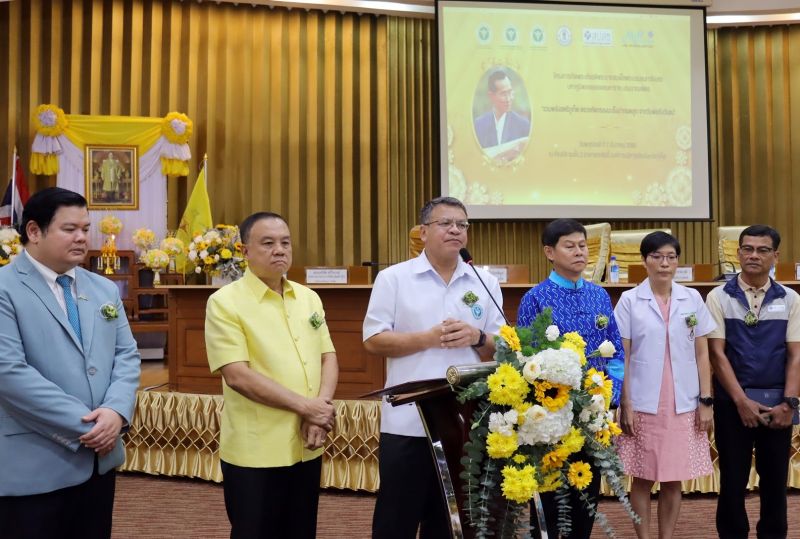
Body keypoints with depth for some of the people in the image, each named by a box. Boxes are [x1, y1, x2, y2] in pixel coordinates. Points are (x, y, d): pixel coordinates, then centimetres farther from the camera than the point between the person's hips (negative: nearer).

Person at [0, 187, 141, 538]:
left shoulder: (105, 289, 12)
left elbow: (126, 355, 7)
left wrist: (116, 411, -12)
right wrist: (83, 425, -19)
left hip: (100, 459, 6)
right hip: (34, 468, -6)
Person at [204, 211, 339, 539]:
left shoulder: (309, 298, 9)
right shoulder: (225, 302, -9)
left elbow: (328, 358, 8)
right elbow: (237, 376, -17)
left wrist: (322, 407, -10)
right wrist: (305, 406, -16)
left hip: (307, 447, 6)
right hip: (255, 452, -5)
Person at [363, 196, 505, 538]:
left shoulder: (485, 283, 8)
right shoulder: (393, 278, -1)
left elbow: (502, 348, 10)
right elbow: (374, 340, -5)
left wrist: (477, 338, -12)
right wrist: (430, 337, -16)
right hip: (408, 423, -3)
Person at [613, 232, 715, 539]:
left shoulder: (692, 299, 4)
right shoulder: (629, 300, -3)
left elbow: (702, 354, 7)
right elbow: (622, 357, -2)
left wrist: (706, 401, 3)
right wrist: (625, 404, -6)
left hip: (683, 405, 2)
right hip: (643, 404, -2)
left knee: (674, 480, 10)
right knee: (642, 479, 7)